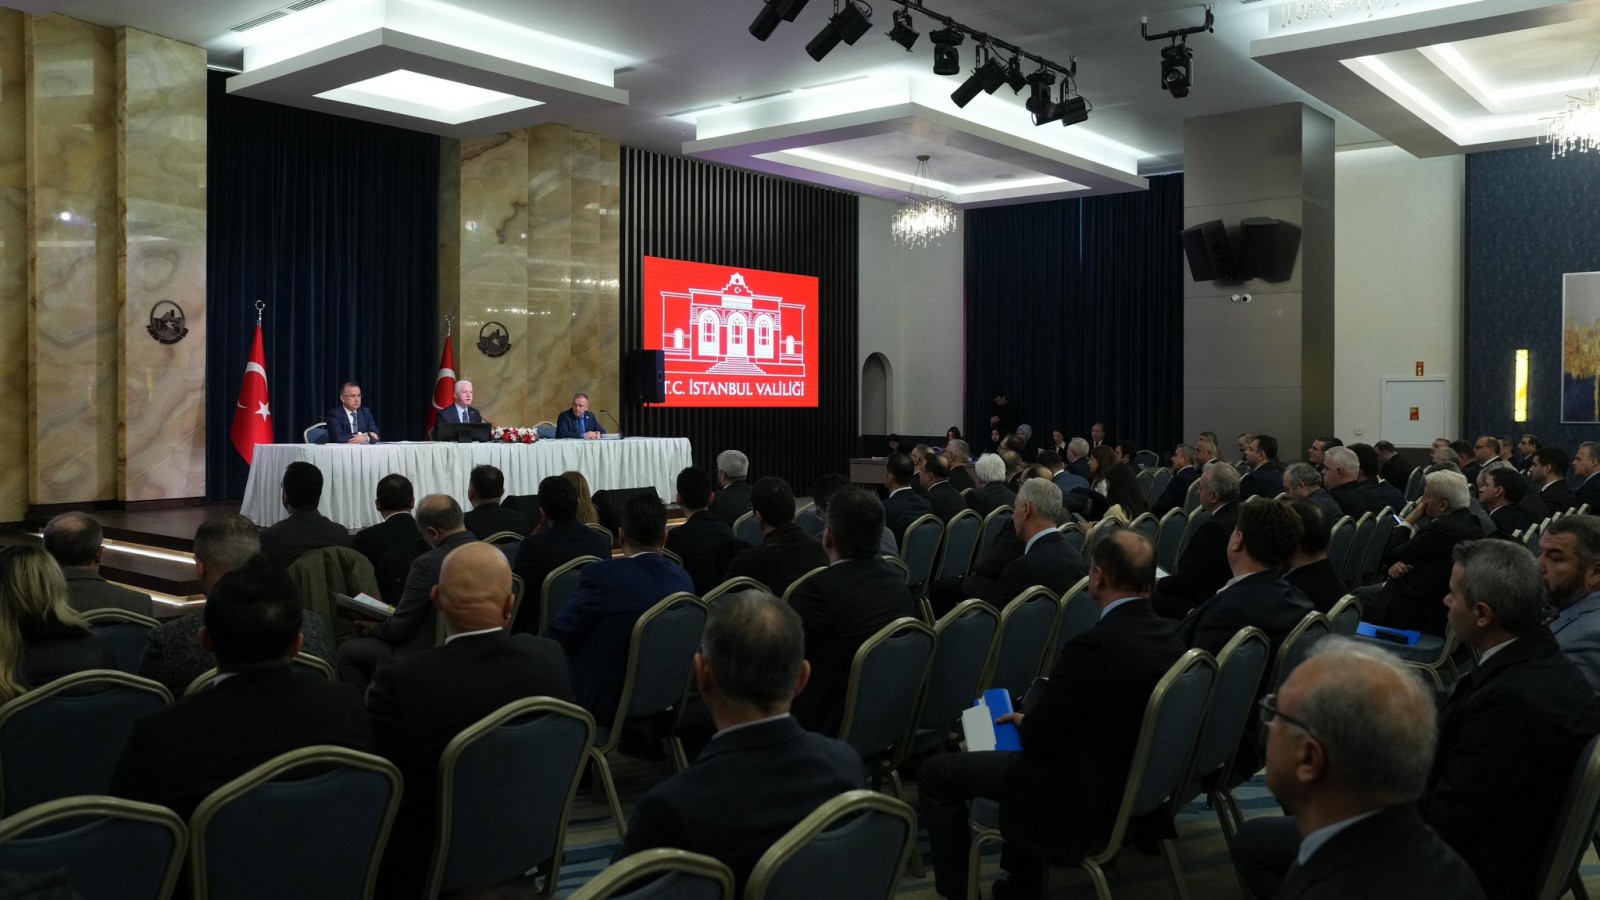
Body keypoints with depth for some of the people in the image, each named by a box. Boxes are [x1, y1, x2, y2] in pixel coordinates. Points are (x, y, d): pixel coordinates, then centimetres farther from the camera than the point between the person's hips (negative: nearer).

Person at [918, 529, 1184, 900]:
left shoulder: (1094, 646, -29)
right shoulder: (1169, 638, -3)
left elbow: (1038, 742, -21)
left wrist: (1024, 721, 1)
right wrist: (1030, 721, 12)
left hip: (1080, 798, -8)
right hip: (1133, 783, 8)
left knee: (935, 772, 4)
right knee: (1024, 739, 34)